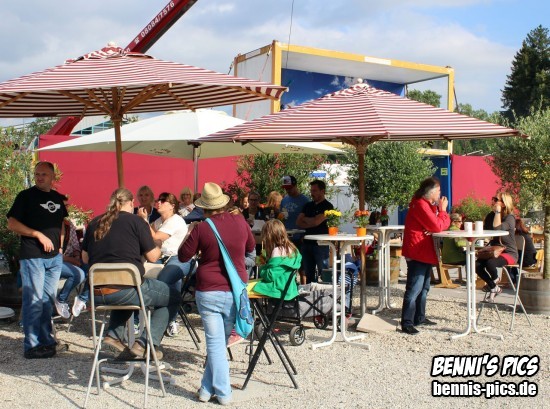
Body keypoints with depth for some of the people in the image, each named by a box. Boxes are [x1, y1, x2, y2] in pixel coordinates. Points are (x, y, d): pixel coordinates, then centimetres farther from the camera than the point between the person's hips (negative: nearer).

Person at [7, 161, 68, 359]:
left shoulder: (57, 198, 14)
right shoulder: (26, 196, -4)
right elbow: (12, 224, -9)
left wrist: (60, 244, 13)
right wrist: (39, 235, -15)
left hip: (54, 257, 6)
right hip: (32, 256, -6)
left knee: (48, 300, 12)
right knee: (33, 301, -5)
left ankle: (46, 341, 22)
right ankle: (32, 346, 1)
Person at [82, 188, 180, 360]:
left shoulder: (94, 223, 11)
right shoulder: (136, 221, -3)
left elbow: (85, 258, 20)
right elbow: (153, 257, -3)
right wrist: (157, 247, 19)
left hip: (96, 294, 7)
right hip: (126, 288, -6)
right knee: (173, 297, 12)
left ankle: (113, 336, 17)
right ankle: (146, 343, -4)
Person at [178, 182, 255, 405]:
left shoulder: (201, 229, -12)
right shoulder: (240, 221, -2)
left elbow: (183, 256, 2)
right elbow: (250, 246, 17)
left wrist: (190, 233, 14)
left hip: (208, 292, -3)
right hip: (236, 291, 3)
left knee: (215, 343, 3)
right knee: (221, 341, 14)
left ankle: (223, 393, 4)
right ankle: (208, 387, 23)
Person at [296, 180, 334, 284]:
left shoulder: (327, 206, -4)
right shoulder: (308, 205, 17)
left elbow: (316, 221, -15)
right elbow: (298, 222, 10)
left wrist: (305, 219, 4)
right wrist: (311, 224, -8)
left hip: (321, 244, -7)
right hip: (307, 243, 7)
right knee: (308, 274, 11)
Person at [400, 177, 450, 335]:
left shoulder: (429, 204, 16)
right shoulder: (420, 205, -16)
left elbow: (444, 224, 9)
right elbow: (437, 226, -19)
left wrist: (441, 210, -12)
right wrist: (442, 210, -5)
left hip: (426, 253, 11)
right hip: (417, 253, -11)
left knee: (424, 287, 17)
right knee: (414, 288, -11)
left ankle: (419, 317, 26)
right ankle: (407, 322, -9)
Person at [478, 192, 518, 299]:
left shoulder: (510, 218, -11)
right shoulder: (490, 216, 10)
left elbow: (497, 228, -30)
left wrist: (498, 211, -21)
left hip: (508, 253, -6)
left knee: (490, 263, -35)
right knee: (477, 265, -24)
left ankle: (495, 279, 3)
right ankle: (494, 288, -2)